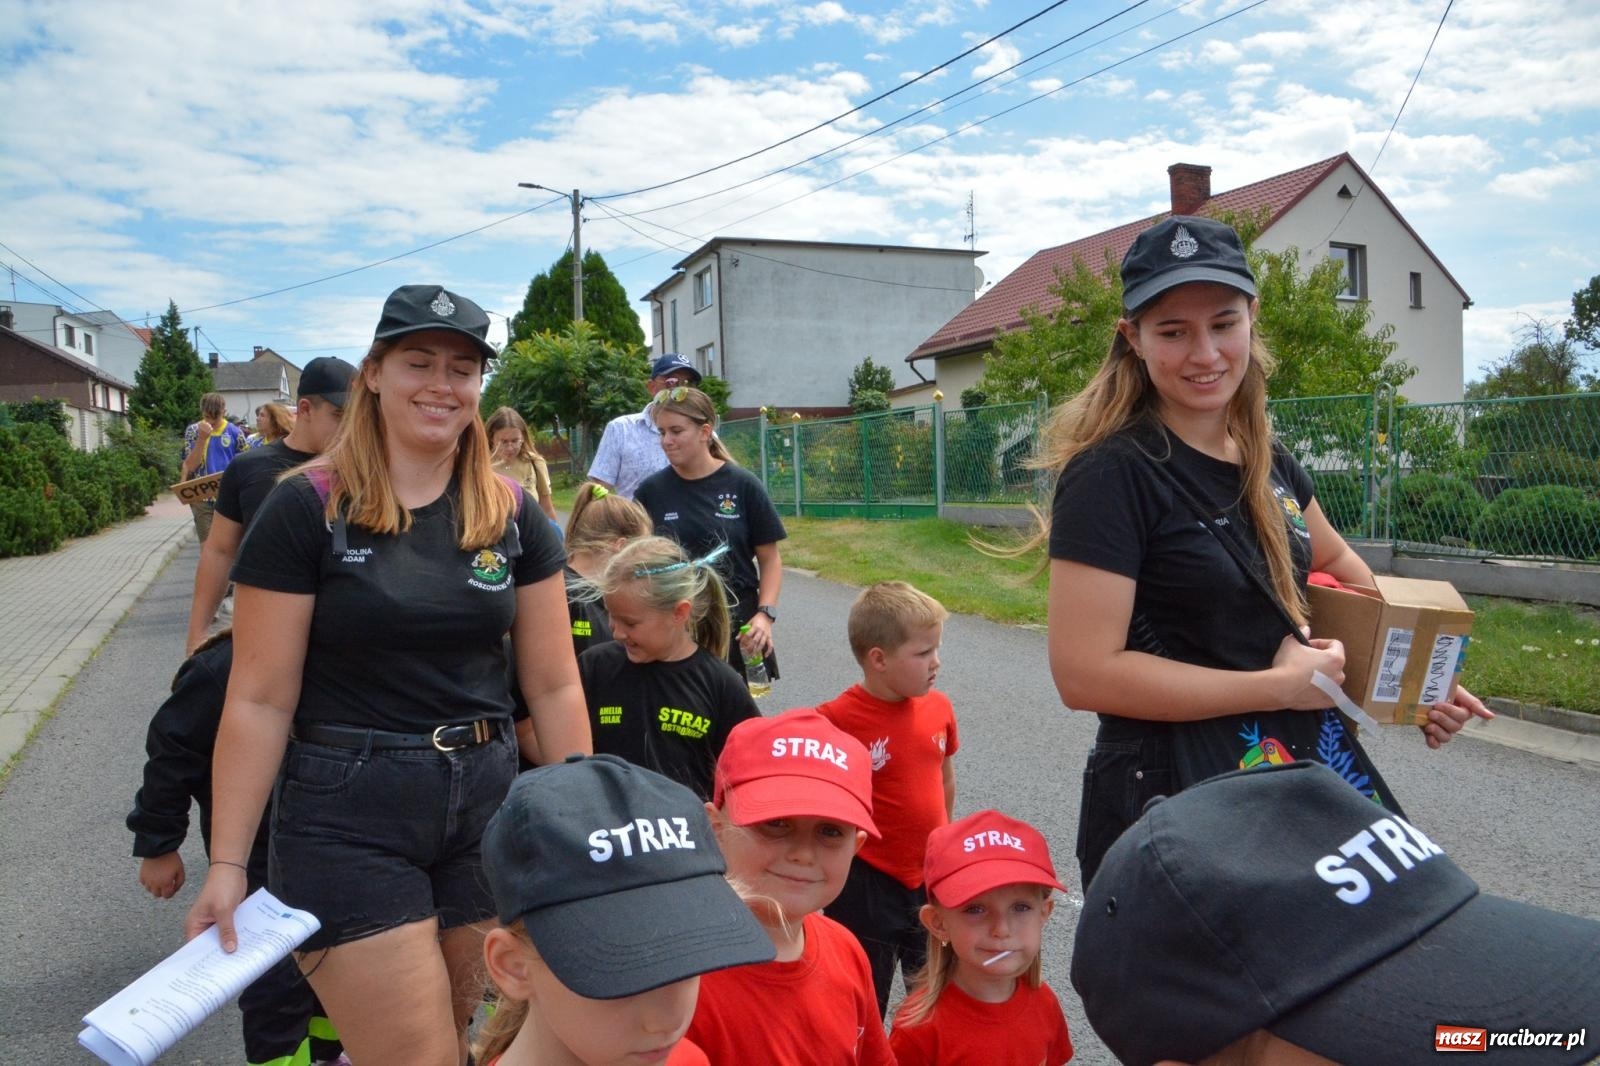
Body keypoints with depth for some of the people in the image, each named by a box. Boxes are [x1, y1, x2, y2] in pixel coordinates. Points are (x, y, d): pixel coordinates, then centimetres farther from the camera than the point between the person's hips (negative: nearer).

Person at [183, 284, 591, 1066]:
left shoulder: (511, 514, 1)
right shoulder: (305, 509, -9)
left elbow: (553, 685, 4)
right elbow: (259, 700, -7)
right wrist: (226, 862, -7)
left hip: (486, 806, 4)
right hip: (347, 821, -4)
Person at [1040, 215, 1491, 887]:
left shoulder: (1268, 461, 6)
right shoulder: (1113, 473, -18)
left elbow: (1339, 567, 25)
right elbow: (1085, 673, -25)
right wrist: (1280, 685, -17)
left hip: (1307, 761, 8)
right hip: (1176, 797, -7)